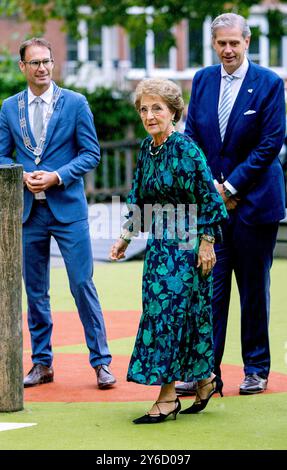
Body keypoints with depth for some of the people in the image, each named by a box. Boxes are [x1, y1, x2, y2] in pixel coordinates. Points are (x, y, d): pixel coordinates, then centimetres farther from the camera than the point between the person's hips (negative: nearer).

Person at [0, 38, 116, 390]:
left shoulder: (75, 103, 0)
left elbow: (91, 153, -1)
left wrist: (57, 176, -14)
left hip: (68, 208, -3)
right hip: (28, 211, 3)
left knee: (83, 285, -5)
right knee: (35, 290, 8)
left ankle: (100, 362, 2)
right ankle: (42, 363, 17)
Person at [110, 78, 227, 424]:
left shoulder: (186, 150, -15)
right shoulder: (147, 149, 8)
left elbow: (209, 198, -13)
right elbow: (139, 200, 18)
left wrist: (207, 243, -14)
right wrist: (126, 236, 13)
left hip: (185, 243, -7)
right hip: (159, 244, 7)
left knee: (167, 313, -9)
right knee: (186, 316, 11)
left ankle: (167, 397, -4)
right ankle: (205, 380, 25)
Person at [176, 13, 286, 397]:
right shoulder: (202, 80, 8)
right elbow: (192, 138, 8)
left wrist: (232, 186, -12)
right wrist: (211, 186, -5)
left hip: (254, 199, -3)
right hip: (211, 199, 3)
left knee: (254, 289, 6)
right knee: (210, 286, 0)